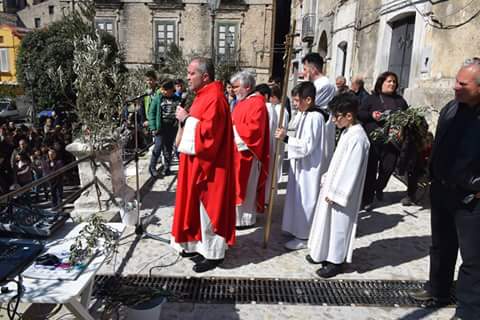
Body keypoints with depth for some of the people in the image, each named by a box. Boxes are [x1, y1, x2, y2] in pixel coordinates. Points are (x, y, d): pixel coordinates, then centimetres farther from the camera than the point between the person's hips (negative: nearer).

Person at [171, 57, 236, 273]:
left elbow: (209, 132, -27)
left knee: (209, 208, 0)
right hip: (198, 163, 11)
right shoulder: (204, 96, 14)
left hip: (208, 166, -11)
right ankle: (202, 246, 30)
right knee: (198, 206, 17)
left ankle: (213, 254, 14)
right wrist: (186, 119, 7)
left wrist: (186, 119, -18)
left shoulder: (214, 99, -19)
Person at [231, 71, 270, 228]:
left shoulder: (257, 103, -16)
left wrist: (232, 126, -17)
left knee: (245, 187, 3)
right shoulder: (242, 102, 12)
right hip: (238, 151, 9)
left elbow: (253, 129, -24)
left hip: (247, 152, -9)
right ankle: (239, 215, 28)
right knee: (239, 186, 16)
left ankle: (246, 219, 16)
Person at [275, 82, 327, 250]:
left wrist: (286, 138, -27)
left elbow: (307, 146, -24)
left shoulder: (315, 117, -21)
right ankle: (297, 229, 32)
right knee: (297, 197, 17)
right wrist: (286, 135, 5)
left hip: (308, 166, -9)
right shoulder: (302, 114, 7)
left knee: (304, 199, 1)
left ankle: (303, 236, 14)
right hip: (299, 163, 9)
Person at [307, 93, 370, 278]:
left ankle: (336, 261, 21)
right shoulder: (347, 132, 6)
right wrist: (327, 181, 15)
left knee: (338, 225, 5)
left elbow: (351, 170, -24)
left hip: (341, 193, -9)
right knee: (328, 222, 19)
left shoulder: (357, 137, -23)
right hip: (333, 187, 9)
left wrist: (335, 193, -19)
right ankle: (325, 254, 35)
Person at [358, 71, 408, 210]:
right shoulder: (371, 98, 5)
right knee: (371, 169, -1)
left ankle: (379, 188, 37)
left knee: (388, 167, 6)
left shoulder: (400, 100, 15)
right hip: (373, 139, -3)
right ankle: (368, 198, 10)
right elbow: (360, 114, 2)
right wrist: (371, 115, -16)